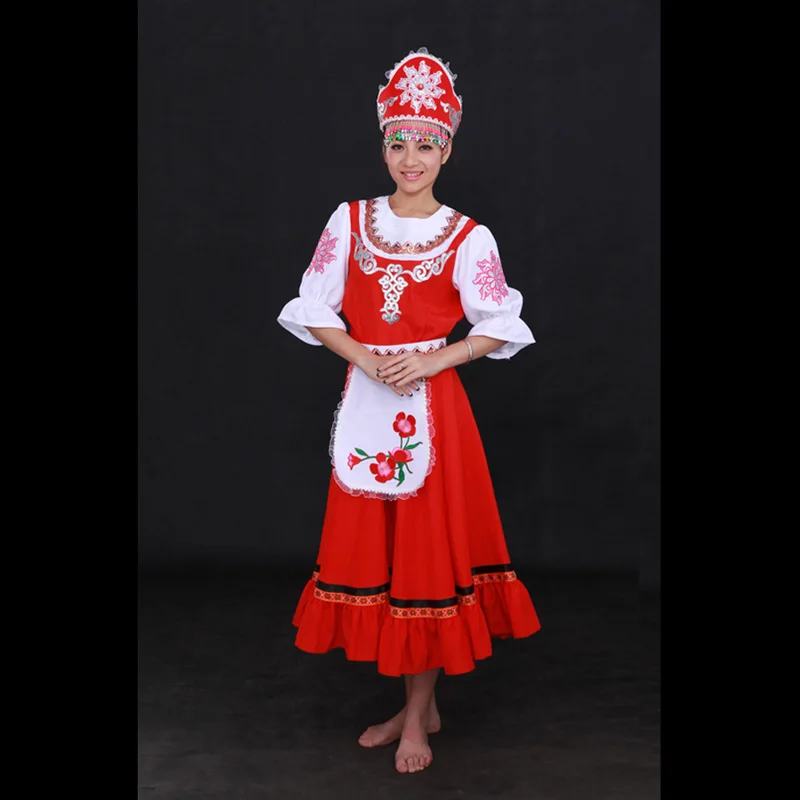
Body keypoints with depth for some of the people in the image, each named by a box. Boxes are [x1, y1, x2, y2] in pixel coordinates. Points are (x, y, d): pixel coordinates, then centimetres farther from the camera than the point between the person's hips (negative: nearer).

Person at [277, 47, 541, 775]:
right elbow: (315, 310, 4)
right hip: (365, 400, 3)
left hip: (433, 404, -3)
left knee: (429, 549, 2)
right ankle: (418, 705, 23)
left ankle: (418, 713, 17)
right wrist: (365, 358, -11)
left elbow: (500, 326, 1)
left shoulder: (469, 238, -2)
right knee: (371, 546, 7)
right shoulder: (350, 221, 4)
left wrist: (432, 361, -12)